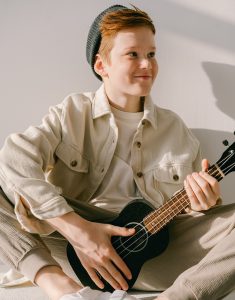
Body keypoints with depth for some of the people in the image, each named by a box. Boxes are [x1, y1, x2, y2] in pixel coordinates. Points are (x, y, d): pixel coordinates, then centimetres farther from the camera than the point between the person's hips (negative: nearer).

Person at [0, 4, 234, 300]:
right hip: (72, 245, -1)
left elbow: (185, 211, 16)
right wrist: (77, 229, -25)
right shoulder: (72, 112, 2)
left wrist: (200, 203, -10)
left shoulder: (174, 128, 12)